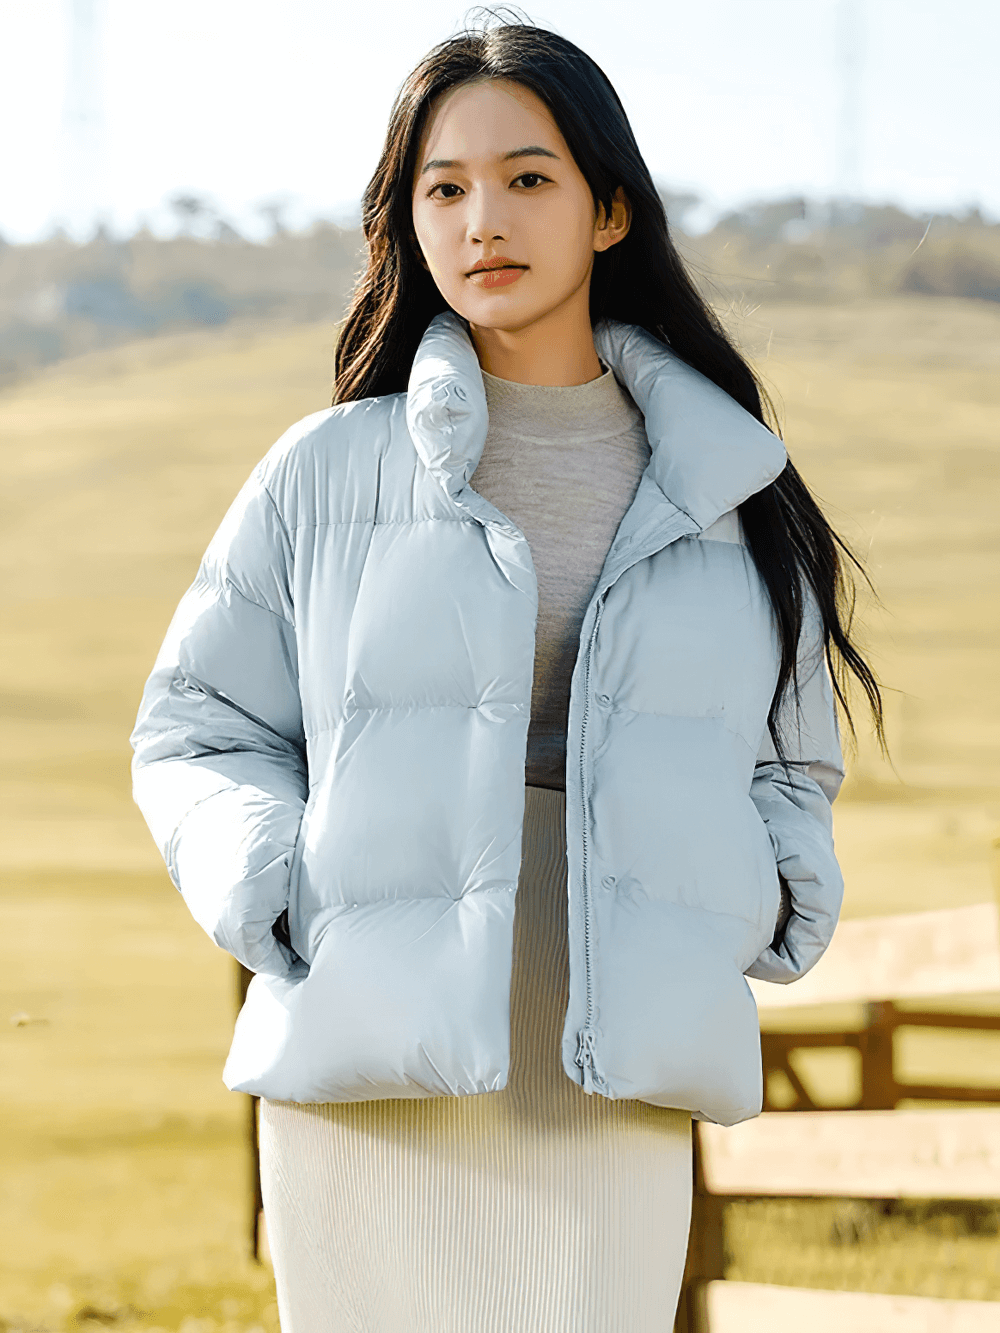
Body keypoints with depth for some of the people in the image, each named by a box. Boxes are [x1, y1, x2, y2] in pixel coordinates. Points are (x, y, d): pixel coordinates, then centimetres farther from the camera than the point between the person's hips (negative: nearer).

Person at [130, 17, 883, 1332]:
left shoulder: (727, 495, 11)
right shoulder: (327, 475, 6)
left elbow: (790, 767, 22)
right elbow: (196, 731, 12)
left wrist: (763, 899, 2)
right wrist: (273, 887, -7)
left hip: (613, 1099, 1)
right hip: (368, 1081, -1)